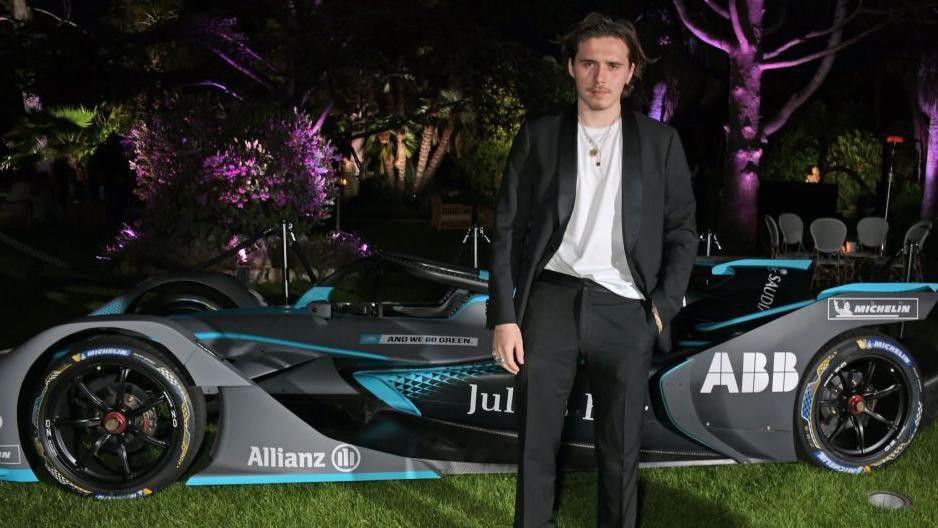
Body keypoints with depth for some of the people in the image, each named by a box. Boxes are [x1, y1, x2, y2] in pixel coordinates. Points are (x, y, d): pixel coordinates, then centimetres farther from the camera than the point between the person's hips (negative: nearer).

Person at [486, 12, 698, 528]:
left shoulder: (660, 141, 7)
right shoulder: (537, 136, 5)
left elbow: (682, 231, 9)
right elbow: (507, 230, 4)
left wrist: (664, 306, -3)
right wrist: (503, 316, -3)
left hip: (625, 309, 1)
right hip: (551, 298, 0)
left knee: (621, 452, 9)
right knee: (535, 446, 5)